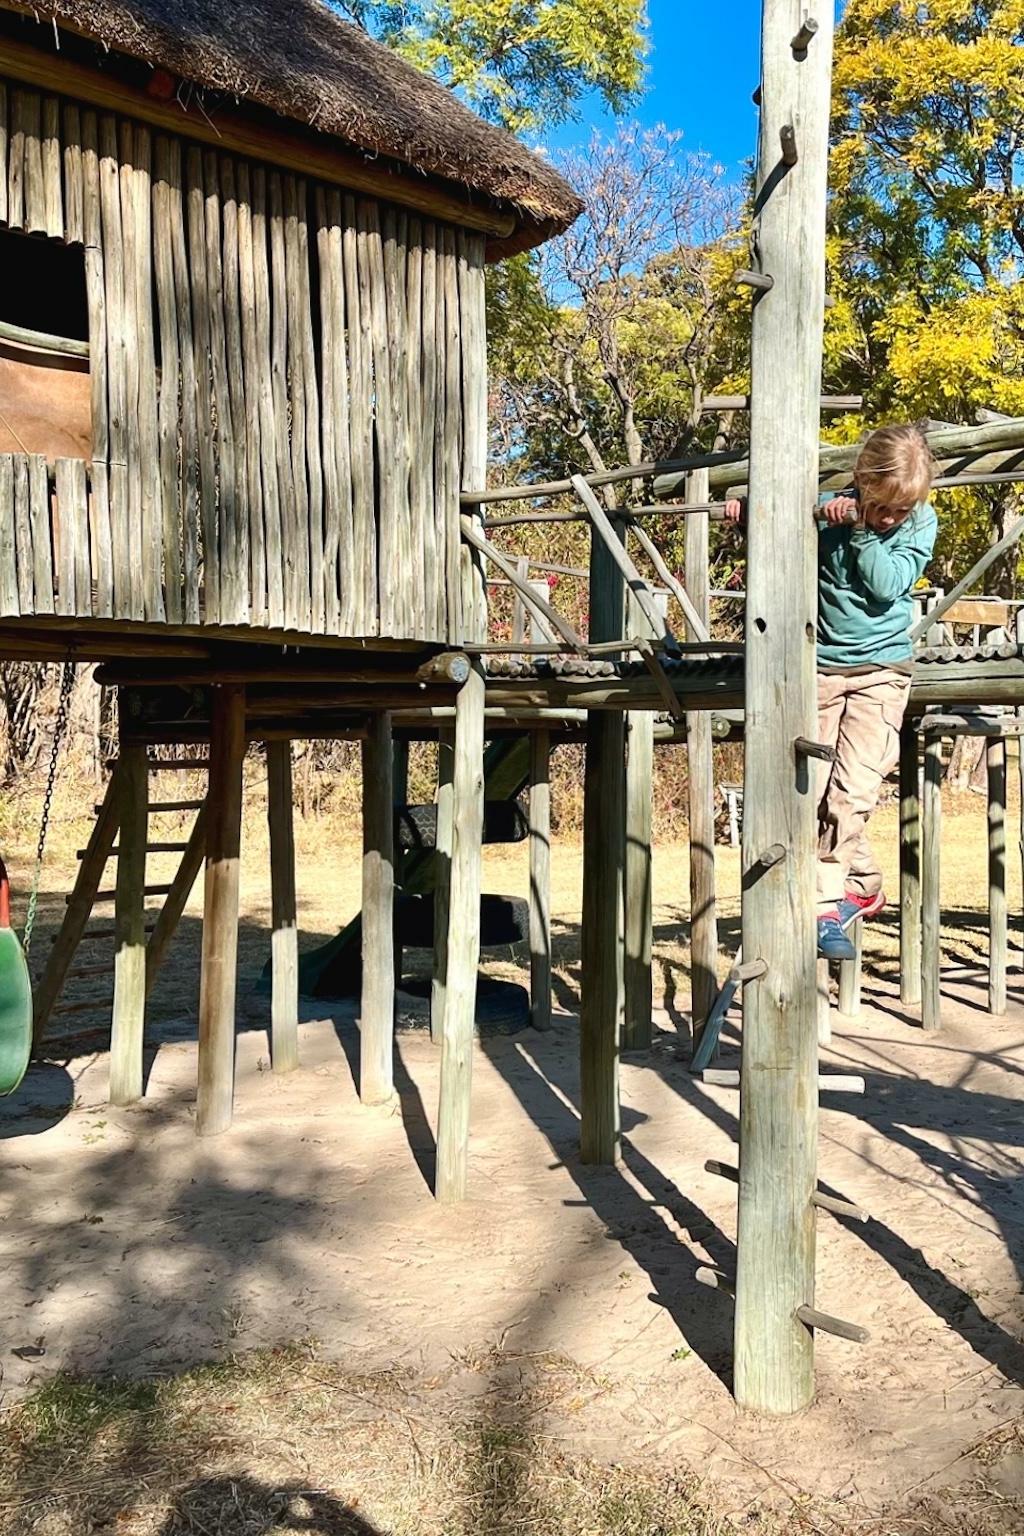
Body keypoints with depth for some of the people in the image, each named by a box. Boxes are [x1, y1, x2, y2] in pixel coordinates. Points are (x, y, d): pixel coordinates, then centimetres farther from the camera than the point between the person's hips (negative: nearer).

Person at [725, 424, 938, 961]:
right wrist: (748, 509, -9)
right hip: (820, 667, 2)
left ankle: (832, 898, 3)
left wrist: (859, 532, -20)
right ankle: (862, 884, 17)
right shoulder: (824, 510, -4)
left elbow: (887, 584, -15)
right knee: (813, 792, -1)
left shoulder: (920, 523, -3)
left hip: (880, 669, -1)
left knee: (852, 791, -12)